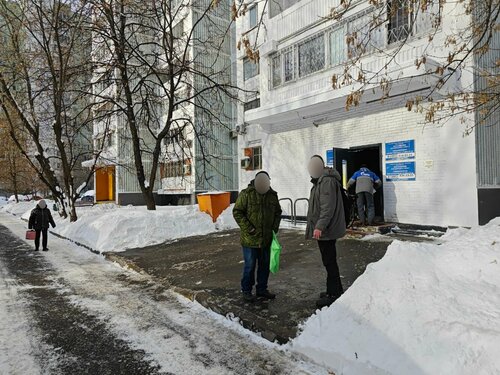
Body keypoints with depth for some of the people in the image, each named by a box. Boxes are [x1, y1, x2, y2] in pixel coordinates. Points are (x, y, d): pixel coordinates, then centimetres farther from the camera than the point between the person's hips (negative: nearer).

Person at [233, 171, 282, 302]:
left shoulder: (273, 195, 4)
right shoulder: (246, 194, -11)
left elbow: (278, 212, 16)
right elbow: (237, 212, -10)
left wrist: (275, 227, 4)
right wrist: (248, 228, -16)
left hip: (266, 238, 5)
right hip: (250, 239, -5)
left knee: (265, 265, 14)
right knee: (250, 265, 3)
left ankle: (262, 289, 29)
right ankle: (246, 290, 20)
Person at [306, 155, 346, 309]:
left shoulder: (327, 181, -17)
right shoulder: (320, 180, 17)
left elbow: (328, 207, -25)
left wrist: (320, 226, -28)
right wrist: (318, 226, 23)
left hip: (326, 230, -11)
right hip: (324, 229, 11)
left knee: (329, 261, -2)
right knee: (329, 261, 18)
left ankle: (334, 294, 9)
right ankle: (335, 290, 30)